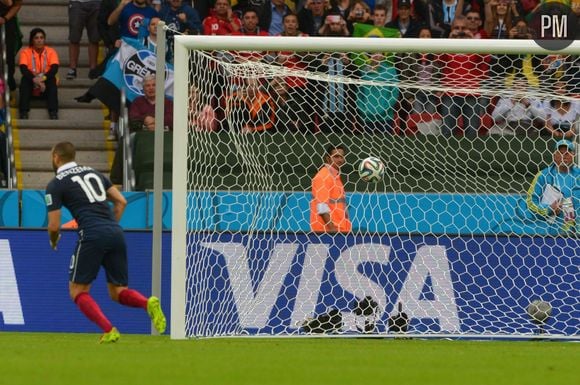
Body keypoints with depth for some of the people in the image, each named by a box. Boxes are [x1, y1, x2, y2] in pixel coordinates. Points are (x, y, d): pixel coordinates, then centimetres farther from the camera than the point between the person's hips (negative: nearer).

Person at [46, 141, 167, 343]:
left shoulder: (55, 185, 6)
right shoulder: (93, 173, 24)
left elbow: (54, 226, 2)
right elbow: (121, 201, 20)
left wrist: (53, 241, 23)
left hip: (92, 235, -6)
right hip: (116, 233, 6)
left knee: (78, 291, 7)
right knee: (118, 292, 13)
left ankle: (109, 331, -13)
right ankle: (148, 302, -19)